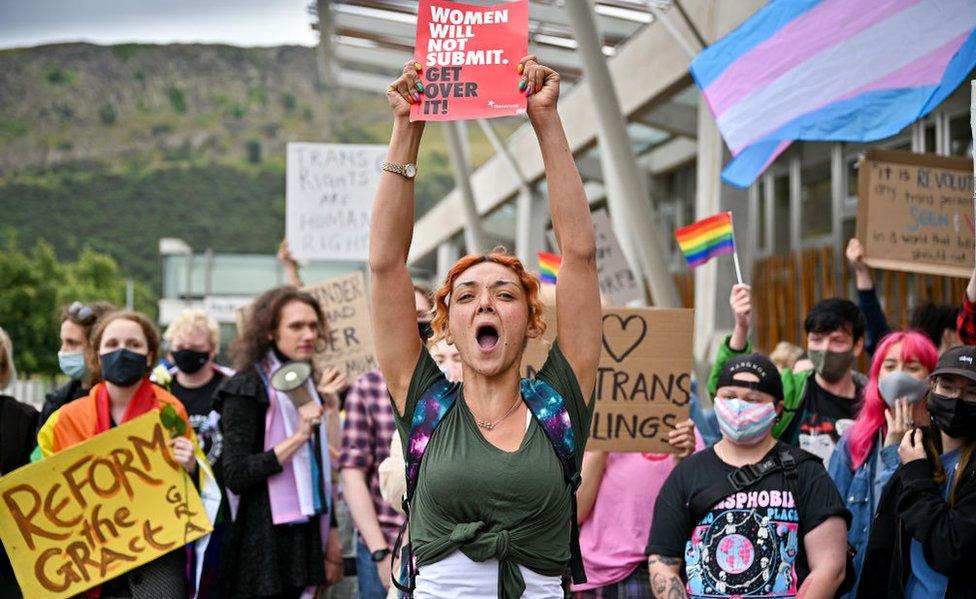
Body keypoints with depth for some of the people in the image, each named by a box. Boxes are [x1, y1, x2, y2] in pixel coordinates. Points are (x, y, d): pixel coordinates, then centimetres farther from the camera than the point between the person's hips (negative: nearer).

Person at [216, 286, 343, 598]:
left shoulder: (305, 385, 15)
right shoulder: (247, 388, -10)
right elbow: (235, 475, -18)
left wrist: (331, 536, 18)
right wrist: (298, 437, -21)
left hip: (305, 535, 7)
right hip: (265, 540, -7)